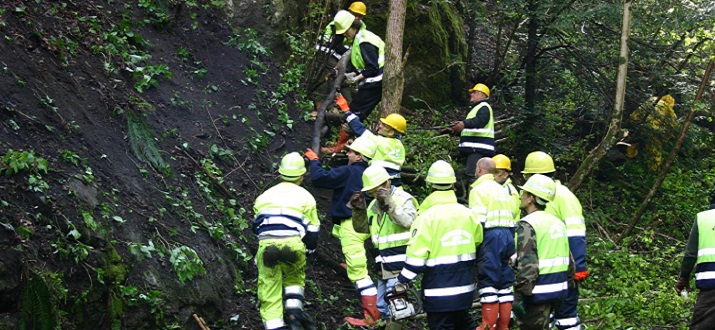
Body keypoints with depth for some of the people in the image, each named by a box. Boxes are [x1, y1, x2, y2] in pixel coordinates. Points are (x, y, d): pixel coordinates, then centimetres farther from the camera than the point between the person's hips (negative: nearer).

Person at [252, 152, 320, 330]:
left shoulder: (264, 196, 24)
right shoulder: (305, 197, 15)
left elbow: (256, 227, 28)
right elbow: (312, 230, 14)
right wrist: (308, 250, 30)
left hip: (266, 245, 1)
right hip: (293, 245, -1)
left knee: (270, 294, 4)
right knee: (295, 277, 26)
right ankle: (294, 308, 6)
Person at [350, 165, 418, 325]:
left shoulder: (404, 199, -8)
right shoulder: (374, 205, 15)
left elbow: (408, 221, -24)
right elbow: (362, 228, 18)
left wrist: (389, 204, -30)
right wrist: (358, 209, 3)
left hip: (400, 266, -9)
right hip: (384, 268, 9)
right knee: (382, 307, 14)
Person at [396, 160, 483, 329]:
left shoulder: (427, 216, -13)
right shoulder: (468, 214, 3)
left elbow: (416, 256, -16)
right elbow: (479, 245, 12)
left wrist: (402, 282, -7)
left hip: (439, 292, -6)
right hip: (466, 288, 6)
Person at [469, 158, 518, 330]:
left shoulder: (479, 189, -4)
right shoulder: (503, 190, 20)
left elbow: (478, 221, -14)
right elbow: (512, 218, 18)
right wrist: (513, 250, 20)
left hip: (491, 236, -8)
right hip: (508, 236, 8)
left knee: (488, 284, -6)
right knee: (505, 283, 9)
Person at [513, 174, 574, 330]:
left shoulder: (527, 225, -14)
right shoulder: (558, 223, 13)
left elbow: (526, 265, -22)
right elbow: (569, 261, 15)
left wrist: (519, 296, -20)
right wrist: (567, 281, 23)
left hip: (538, 293, -8)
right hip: (559, 290, 8)